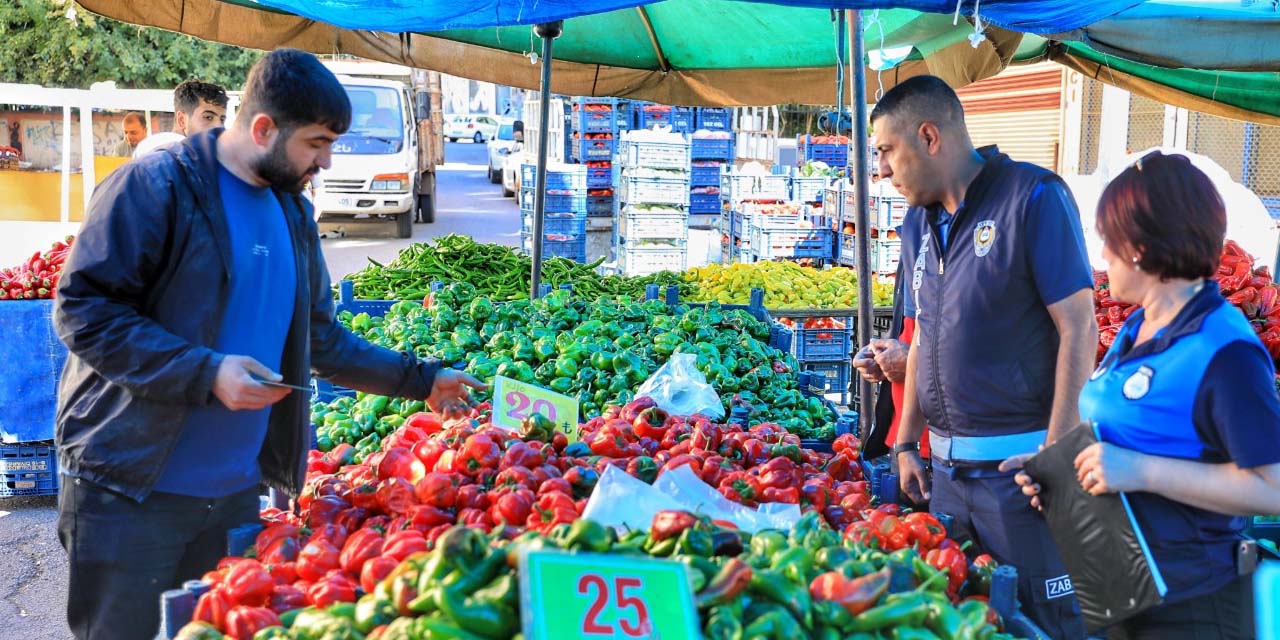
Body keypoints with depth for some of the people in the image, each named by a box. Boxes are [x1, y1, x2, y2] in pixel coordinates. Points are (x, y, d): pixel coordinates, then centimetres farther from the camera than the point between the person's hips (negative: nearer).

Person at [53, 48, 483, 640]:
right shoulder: (156, 186, -11)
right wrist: (206, 373, -23)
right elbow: (82, 309, -16)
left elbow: (319, 342, 19)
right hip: (132, 489, -6)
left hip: (236, 491, 6)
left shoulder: (292, 213, 12)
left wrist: (423, 380, 16)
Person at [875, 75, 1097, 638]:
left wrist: (1056, 457, -18)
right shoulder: (917, 224, 10)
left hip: (1021, 463, -7)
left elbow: (1078, 330, -14)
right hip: (946, 466, 7)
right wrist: (905, 445, 14)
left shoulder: (1032, 197, -11)